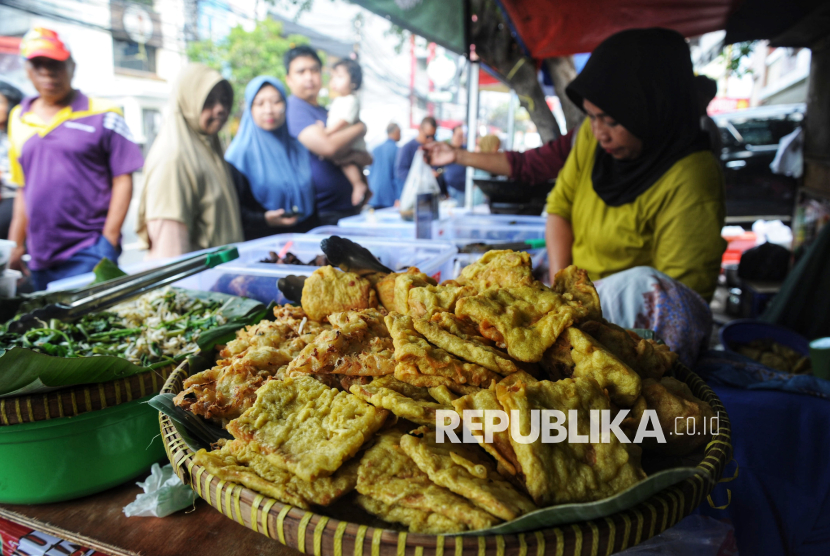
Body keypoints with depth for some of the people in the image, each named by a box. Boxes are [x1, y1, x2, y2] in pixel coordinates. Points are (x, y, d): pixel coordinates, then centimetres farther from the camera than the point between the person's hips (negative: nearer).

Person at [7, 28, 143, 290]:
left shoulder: (103, 116, -1)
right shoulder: (18, 120, 14)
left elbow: (123, 180, -5)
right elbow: (24, 189, 18)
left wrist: (108, 241, -12)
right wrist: (15, 246, 14)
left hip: (89, 255, -5)